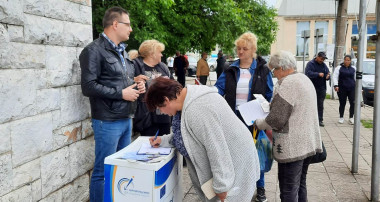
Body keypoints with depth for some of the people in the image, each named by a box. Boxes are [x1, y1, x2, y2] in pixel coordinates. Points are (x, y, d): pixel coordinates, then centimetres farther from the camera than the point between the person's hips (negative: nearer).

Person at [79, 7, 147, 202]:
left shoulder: (121, 51, 15)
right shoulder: (94, 50, -11)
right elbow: (88, 86, -19)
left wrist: (135, 83, 5)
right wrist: (121, 94, -16)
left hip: (126, 119, 8)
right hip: (108, 121, -8)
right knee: (103, 171, 2)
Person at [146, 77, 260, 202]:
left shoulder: (196, 111, -29)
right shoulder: (193, 96, 2)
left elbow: (216, 149, -28)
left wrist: (221, 186, -20)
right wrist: (164, 140, 12)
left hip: (236, 166, -9)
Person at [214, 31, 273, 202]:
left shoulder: (262, 70, -2)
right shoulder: (231, 70, 2)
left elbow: (270, 97, 2)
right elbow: (218, 89, -6)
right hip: (234, 118, 2)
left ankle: (260, 187, 30)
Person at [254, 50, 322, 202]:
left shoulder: (286, 84, -19)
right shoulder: (305, 79, 12)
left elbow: (276, 120, -21)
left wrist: (257, 124, -4)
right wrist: (271, 107, 16)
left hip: (293, 148, -10)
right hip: (308, 143, 10)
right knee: (300, 185, 20)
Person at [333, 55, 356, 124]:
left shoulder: (353, 68, 13)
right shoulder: (339, 68, 4)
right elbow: (335, 77, -2)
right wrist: (336, 85, -15)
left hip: (352, 88, 2)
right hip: (342, 89, -2)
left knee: (353, 103, -6)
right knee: (342, 103, 2)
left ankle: (351, 118, 7)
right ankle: (341, 118, 16)